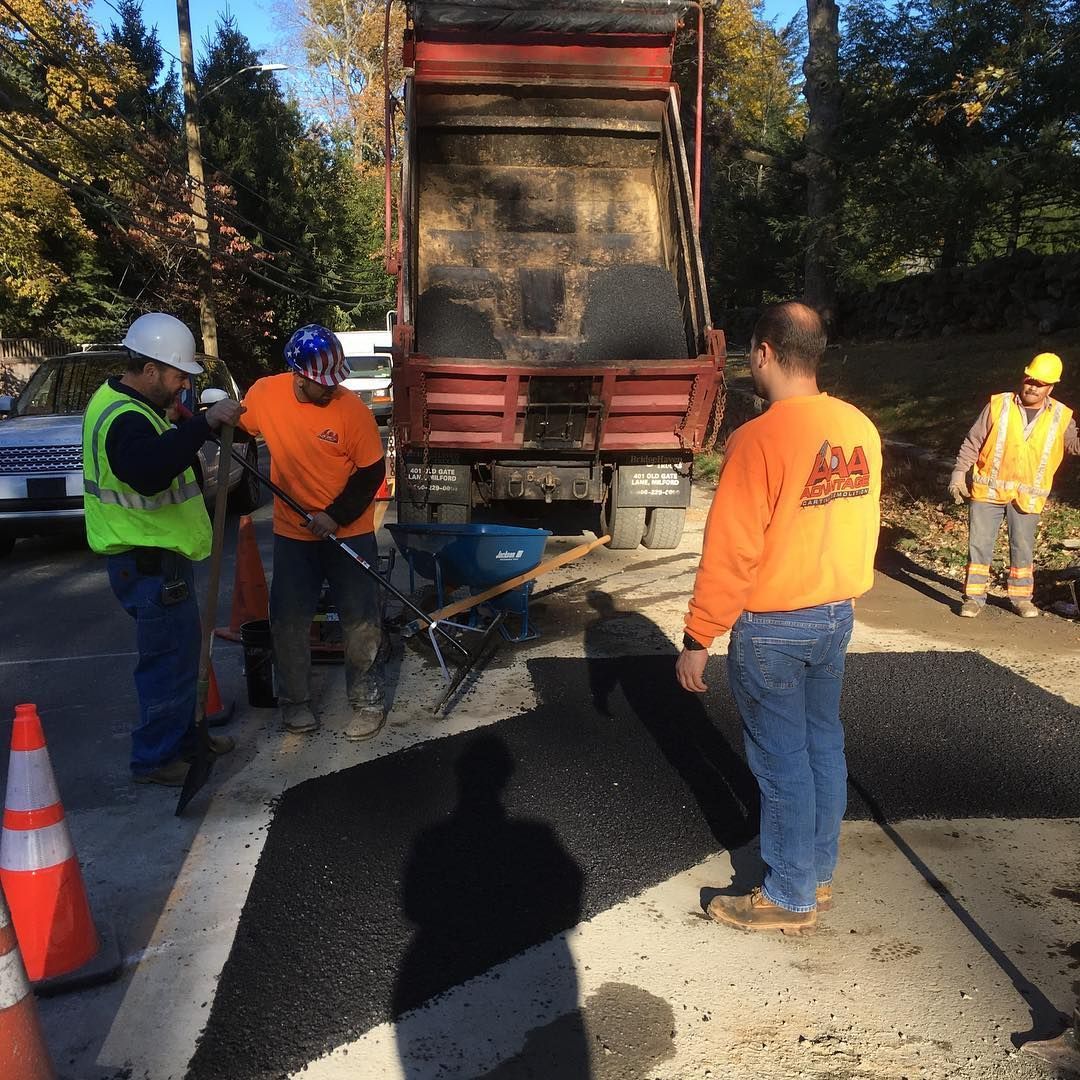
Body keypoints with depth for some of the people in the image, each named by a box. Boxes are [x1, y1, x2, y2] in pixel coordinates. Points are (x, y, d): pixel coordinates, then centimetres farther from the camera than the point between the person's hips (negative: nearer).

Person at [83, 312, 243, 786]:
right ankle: (156, 758, 13)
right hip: (150, 563, -11)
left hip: (157, 555, 11)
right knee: (171, 657, -1)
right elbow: (148, 471, -45)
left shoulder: (121, 401, 12)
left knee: (181, 649, 22)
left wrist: (178, 418, 6)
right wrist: (204, 422, -45)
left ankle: (184, 735, 37)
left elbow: (157, 453, 23)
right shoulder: (124, 418, -24)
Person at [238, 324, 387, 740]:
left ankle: (367, 700, 19)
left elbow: (372, 472, -11)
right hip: (292, 532, 3)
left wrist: (335, 516, -18)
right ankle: (294, 701, 27)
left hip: (349, 531, -3)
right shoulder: (264, 394, -8)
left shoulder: (352, 409, -17)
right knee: (289, 620, 10)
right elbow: (238, 429, 12)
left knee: (360, 621, 3)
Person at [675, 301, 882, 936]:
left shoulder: (760, 439, -21)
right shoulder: (860, 428, 0)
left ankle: (791, 900, 21)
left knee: (783, 762, 6)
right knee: (824, 747, 18)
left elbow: (730, 553, -20)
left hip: (773, 626, -7)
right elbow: (865, 524, 10)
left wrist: (698, 640, -12)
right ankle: (818, 876, 34)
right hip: (838, 615, 7)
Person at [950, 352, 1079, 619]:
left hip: (1026, 496, 1)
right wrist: (959, 473, -7)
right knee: (979, 544, 1)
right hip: (987, 489, -1)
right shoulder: (998, 405, -3)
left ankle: (1021, 597, 24)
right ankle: (974, 597, 10)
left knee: (1023, 548, 9)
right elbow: (972, 443, 0)